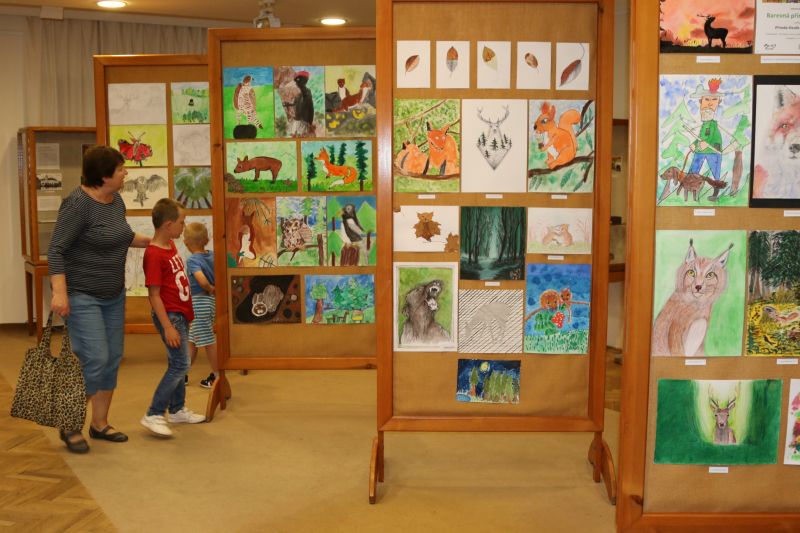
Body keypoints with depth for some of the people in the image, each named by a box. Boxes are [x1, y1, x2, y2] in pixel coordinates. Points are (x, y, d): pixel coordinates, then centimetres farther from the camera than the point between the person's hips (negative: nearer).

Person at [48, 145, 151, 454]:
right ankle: (69, 426, 6)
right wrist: (59, 292, -27)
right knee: (95, 359, -12)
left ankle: (100, 424, 21)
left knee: (113, 359, 8)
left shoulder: (116, 201, 7)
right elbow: (56, 249, -20)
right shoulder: (78, 204, -18)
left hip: (113, 295, 8)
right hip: (82, 296, -8)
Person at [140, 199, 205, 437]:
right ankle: (154, 415, -4)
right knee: (180, 365, -11)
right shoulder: (154, 255, -21)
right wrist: (167, 327, -23)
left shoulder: (170, 245, 8)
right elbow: (154, 294, -21)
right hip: (170, 316, -9)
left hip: (181, 313, 10)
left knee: (178, 364, 17)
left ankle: (177, 410, 29)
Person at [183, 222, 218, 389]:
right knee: (192, 340, 17)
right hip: (212, 301, 7)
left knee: (208, 340, 3)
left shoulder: (192, 260, -16)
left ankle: (216, 375, 12)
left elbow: (203, 281, -30)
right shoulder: (212, 256, 3)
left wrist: (210, 289, -12)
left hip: (199, 302, -7)